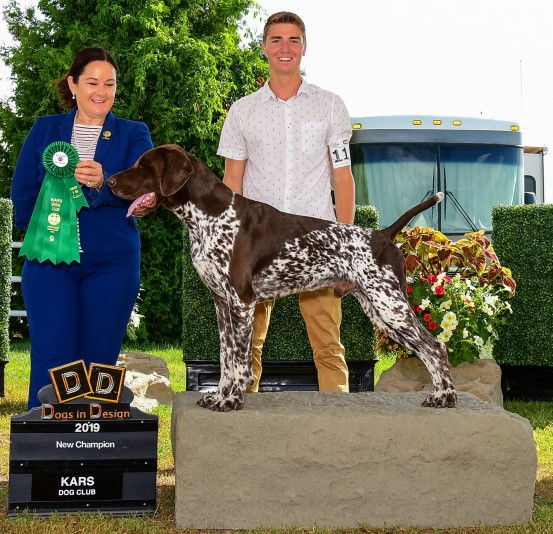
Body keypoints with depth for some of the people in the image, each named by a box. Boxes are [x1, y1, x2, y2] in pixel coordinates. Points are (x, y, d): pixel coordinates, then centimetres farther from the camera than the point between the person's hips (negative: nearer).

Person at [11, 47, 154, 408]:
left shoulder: (134, 135, 7)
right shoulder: (44, 129, 12)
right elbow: (22, 190, 9)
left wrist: (103, 183, -28)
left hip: (112, 263, 0)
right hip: (50, 260, 0)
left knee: (99, 362, 3)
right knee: (52, 360, -7)